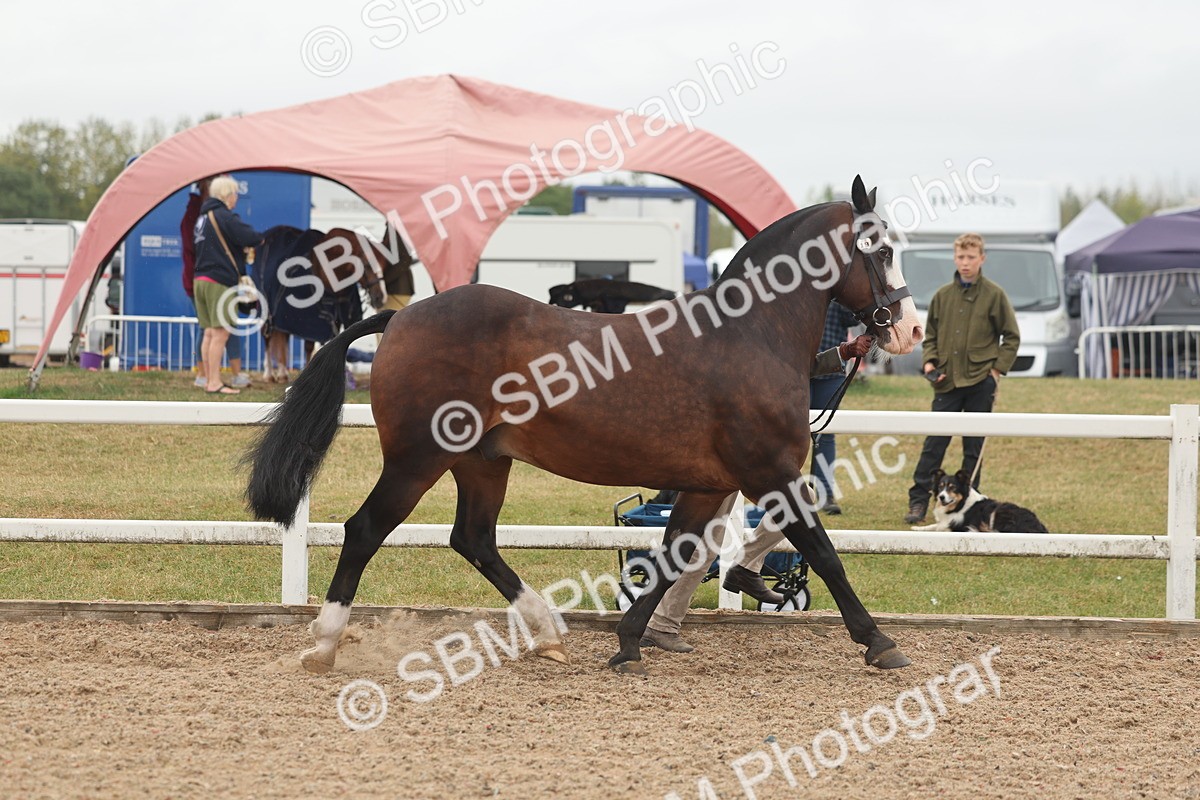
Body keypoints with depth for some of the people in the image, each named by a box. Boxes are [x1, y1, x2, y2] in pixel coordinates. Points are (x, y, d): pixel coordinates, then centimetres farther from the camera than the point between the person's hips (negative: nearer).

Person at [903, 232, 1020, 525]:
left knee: (974, 446, 5)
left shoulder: (994, 295, 0)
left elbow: (1011, 337, 5)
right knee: (934, 443, -2)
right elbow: (930, 335, 16)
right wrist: (930, 363, 0)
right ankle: (918, 500, 0)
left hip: (980, 382, -2)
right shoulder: (942, 296, 7)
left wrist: (998, 369, -4)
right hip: (948, 382, 2)